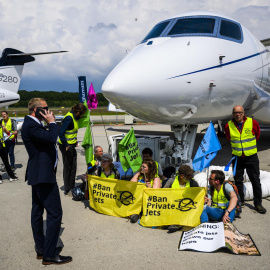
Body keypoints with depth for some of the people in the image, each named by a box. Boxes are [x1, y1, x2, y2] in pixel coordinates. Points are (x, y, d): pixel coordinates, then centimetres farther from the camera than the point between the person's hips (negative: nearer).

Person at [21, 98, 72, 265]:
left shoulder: (32, 124, 15)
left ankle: (41, 249, 27)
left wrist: (51, 123, 8)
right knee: (55, 213, -8)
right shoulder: (30, 125, -17)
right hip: (43, 175, -11)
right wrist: (52, 122, -14)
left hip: (38, 174, 11)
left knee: (37, 211, 15)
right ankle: (49, 254, 0)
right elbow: (51, 138, -28)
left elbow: (48, 139, 17)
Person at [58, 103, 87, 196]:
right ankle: (67, 191, 12)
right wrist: (66, 145, -22)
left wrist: (75, 142, 12)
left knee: (73, 167, 14)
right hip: (66, 146, -9)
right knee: (67, 168, 1)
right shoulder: (69, 118, -21)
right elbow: (61, 133, -26)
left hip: (72, 146, 9)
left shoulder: (74, 117, 8)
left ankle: (72, 188, 26)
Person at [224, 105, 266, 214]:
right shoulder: (228, 126, -4)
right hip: (237, 157, 2)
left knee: (255, 180, 2)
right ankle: (240, 201, 25)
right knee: (238, 180, 10)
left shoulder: (253, 123, -7)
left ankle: (258, 203, 13)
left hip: (251, 156, -1)